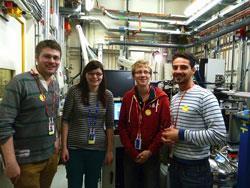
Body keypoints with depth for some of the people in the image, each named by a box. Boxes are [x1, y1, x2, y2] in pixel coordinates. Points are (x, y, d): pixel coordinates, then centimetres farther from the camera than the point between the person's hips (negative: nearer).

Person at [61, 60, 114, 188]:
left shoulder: (108, 95, 0)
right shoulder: (74, 92, -7)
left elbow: (109, 125, 2)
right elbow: (65, 120, -4)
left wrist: (110, 150, 1)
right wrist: (64, 147, -7)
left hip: (98, 149, 2)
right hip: (74, 148, -1)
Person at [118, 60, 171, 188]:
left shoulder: (161, 97, -8)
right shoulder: (127, 97, 0)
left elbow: (165, 127, -9)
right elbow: (121, 126, 0)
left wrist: (150, 151, -11)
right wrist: (131, 151, -6)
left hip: (151, 155, -2)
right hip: (130, 155, 3)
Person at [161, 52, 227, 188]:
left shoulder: (204, 96, -17)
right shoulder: (174, 98, 8)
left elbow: (220, 136, -24)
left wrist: (181, 135, -23)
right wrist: (167, 134, -3)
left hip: (196, 168, -7)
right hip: (175, 163, 7)